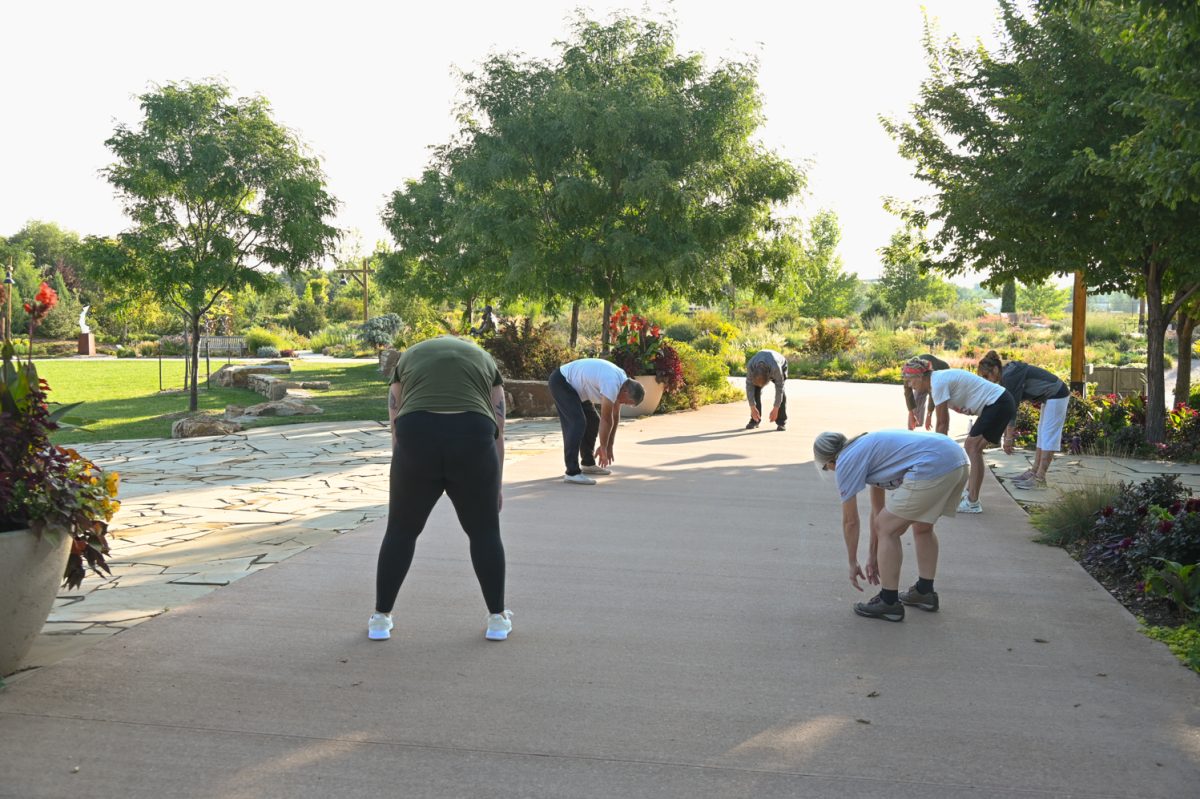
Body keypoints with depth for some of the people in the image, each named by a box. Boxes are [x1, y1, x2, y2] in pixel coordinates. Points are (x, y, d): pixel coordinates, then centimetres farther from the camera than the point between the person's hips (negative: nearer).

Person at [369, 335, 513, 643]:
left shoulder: (408, 358, 25)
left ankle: (381, 618, 23)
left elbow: (395, 427, 21)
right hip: (473, 439, 0)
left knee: (401, 530, 16)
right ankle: (498, 619, 21)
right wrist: (496, 485, 28)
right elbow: (498, 433, 21)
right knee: (484, 531, 16)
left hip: (417, 438, 0)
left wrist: (404, 475, 27)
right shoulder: (485, 359, 24)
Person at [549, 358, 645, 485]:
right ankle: (572, 473, -22)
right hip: (560, 381, -11)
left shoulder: (622, 380, 2)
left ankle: (588, 464, 24)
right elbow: (606, 419, -21)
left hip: (573, 385, 11)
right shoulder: (612, 384, -28)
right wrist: (604, 448, -11)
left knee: (593, 421, 13)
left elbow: (615, 416, 9)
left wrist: (609, 446, 10)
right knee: (577, 423, -21)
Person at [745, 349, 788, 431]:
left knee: (781, 392, -21)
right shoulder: (750, 366, -39)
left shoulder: (776, 368, -47)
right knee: (755, 390, -15)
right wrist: (752, 408, -30)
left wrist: (775, 409, -34)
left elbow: (779, 389, -37)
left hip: (781, 365, -2)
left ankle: (781, 422, -15)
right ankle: (754, 420, -6)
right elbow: (749, 387, -30)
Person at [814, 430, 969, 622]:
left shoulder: (846, 462, 7)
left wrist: (853, 564, 26)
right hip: (958, 460, 9)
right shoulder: (866, 449, 31)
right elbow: (878, 508, 38)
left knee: (887, 530, 7)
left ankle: (889, 603, 14)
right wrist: (873, 555, 43)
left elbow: (850, 521, 13)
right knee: (922, 527, 29)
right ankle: (925, 592, 38)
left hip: (932, 467, -9)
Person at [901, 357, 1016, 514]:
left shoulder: (938, 383, -18)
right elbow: (944, 422, 14)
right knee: (970, 447, 14)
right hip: (1000, 403, 10)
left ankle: (972, 503, -13)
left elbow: (942, 424, -14)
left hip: (999, 404, -10)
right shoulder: (939, 379, 11)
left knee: (973, 448, -12)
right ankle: (969, 493, 20)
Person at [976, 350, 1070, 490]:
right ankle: (1034, 472, 16)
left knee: (1048, 436, -9)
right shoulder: (1006, 375, 4)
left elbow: (1012, 406, -27)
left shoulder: (1010, 376, -25)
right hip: (1050, 396, 10)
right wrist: (1007, 430, 9)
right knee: (1042, 435, 12)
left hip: (1057, 395, -10)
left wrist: (1008, 438, -25)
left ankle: (1040, 479, -9)